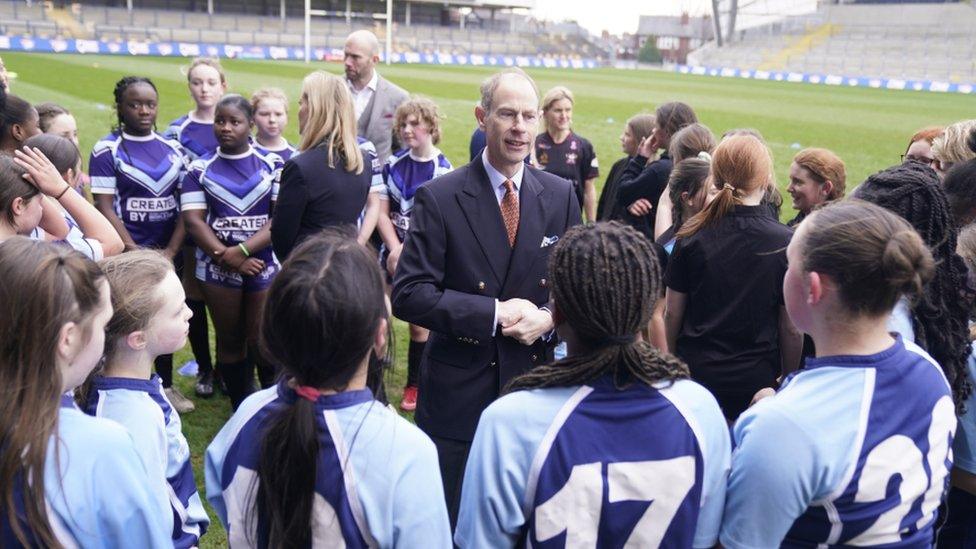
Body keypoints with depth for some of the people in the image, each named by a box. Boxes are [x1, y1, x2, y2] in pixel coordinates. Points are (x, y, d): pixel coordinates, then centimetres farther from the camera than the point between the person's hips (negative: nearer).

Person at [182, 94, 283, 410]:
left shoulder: (273, 165, 2)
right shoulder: (200, 169, 7)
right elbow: (193, 220, -2)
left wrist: (242, 250, -17)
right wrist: (226, 257, -14)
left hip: (264, 263, -2)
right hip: (218, 266, 2)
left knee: (261, 341, -5)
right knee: (230, 341, 9)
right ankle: (241, 411, 23)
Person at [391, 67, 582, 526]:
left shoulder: (561, 195, 3)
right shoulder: (439, 197, -9)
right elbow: (408, 294, -14)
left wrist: (550, 319, -13)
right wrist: (494, 313, -20)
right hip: (458, 390, -3)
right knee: (451, 522, 11)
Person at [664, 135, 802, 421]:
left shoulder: (692, 235, -6)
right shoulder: (786, 243, -10)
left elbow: (672, 313, 1)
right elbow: (791, 328, -5)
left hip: (695, 371, 1)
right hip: (756, 380, -1)